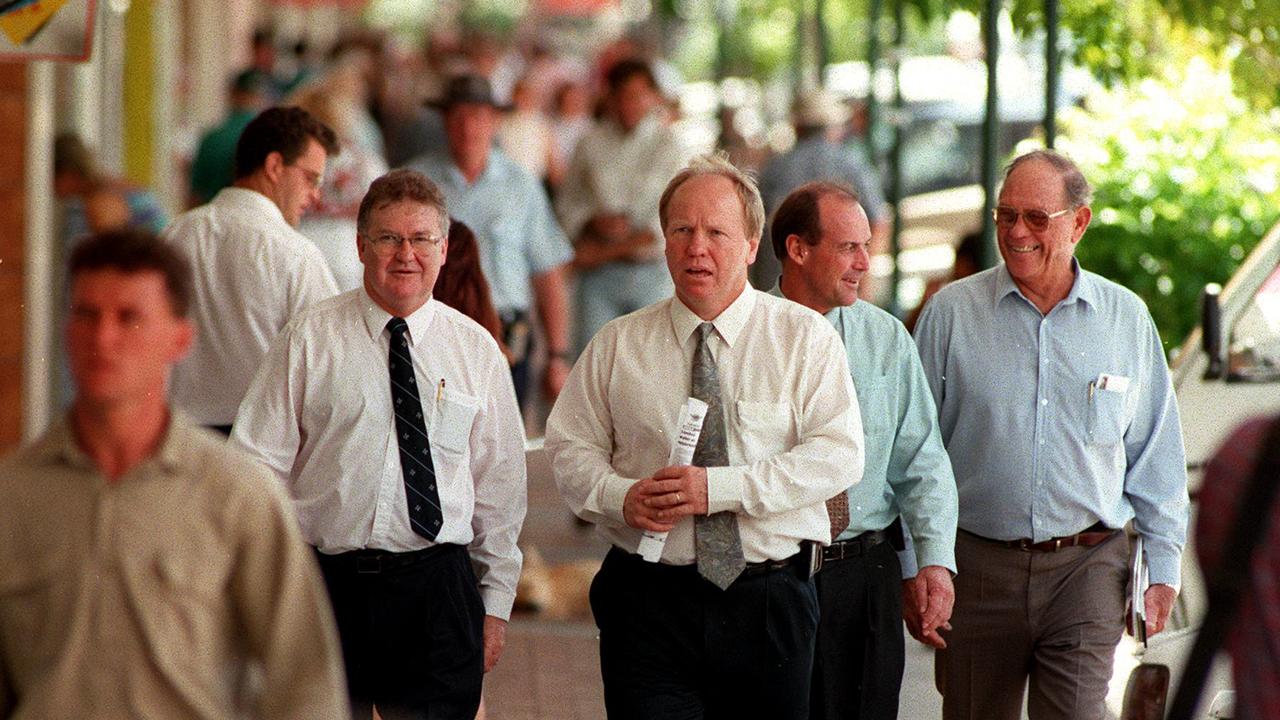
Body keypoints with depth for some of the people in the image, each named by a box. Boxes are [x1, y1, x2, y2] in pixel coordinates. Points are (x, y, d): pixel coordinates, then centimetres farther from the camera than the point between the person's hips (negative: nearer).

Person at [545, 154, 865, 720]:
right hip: (649, 603, 0)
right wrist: (621, 496, -12)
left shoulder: (805, 338, 1)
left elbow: (838, 454, -8)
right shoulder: (617, 345, 8)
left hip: (769, 604, 0)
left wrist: (723, 488, -19)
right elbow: (571, 447, 10)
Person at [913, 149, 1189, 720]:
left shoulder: (1127, 318, 7)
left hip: (1087, 565, 0)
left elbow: (1156, 458, 12)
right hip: (978, 563, 0)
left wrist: (1162, 567, 8)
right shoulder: (951, 313, 3)